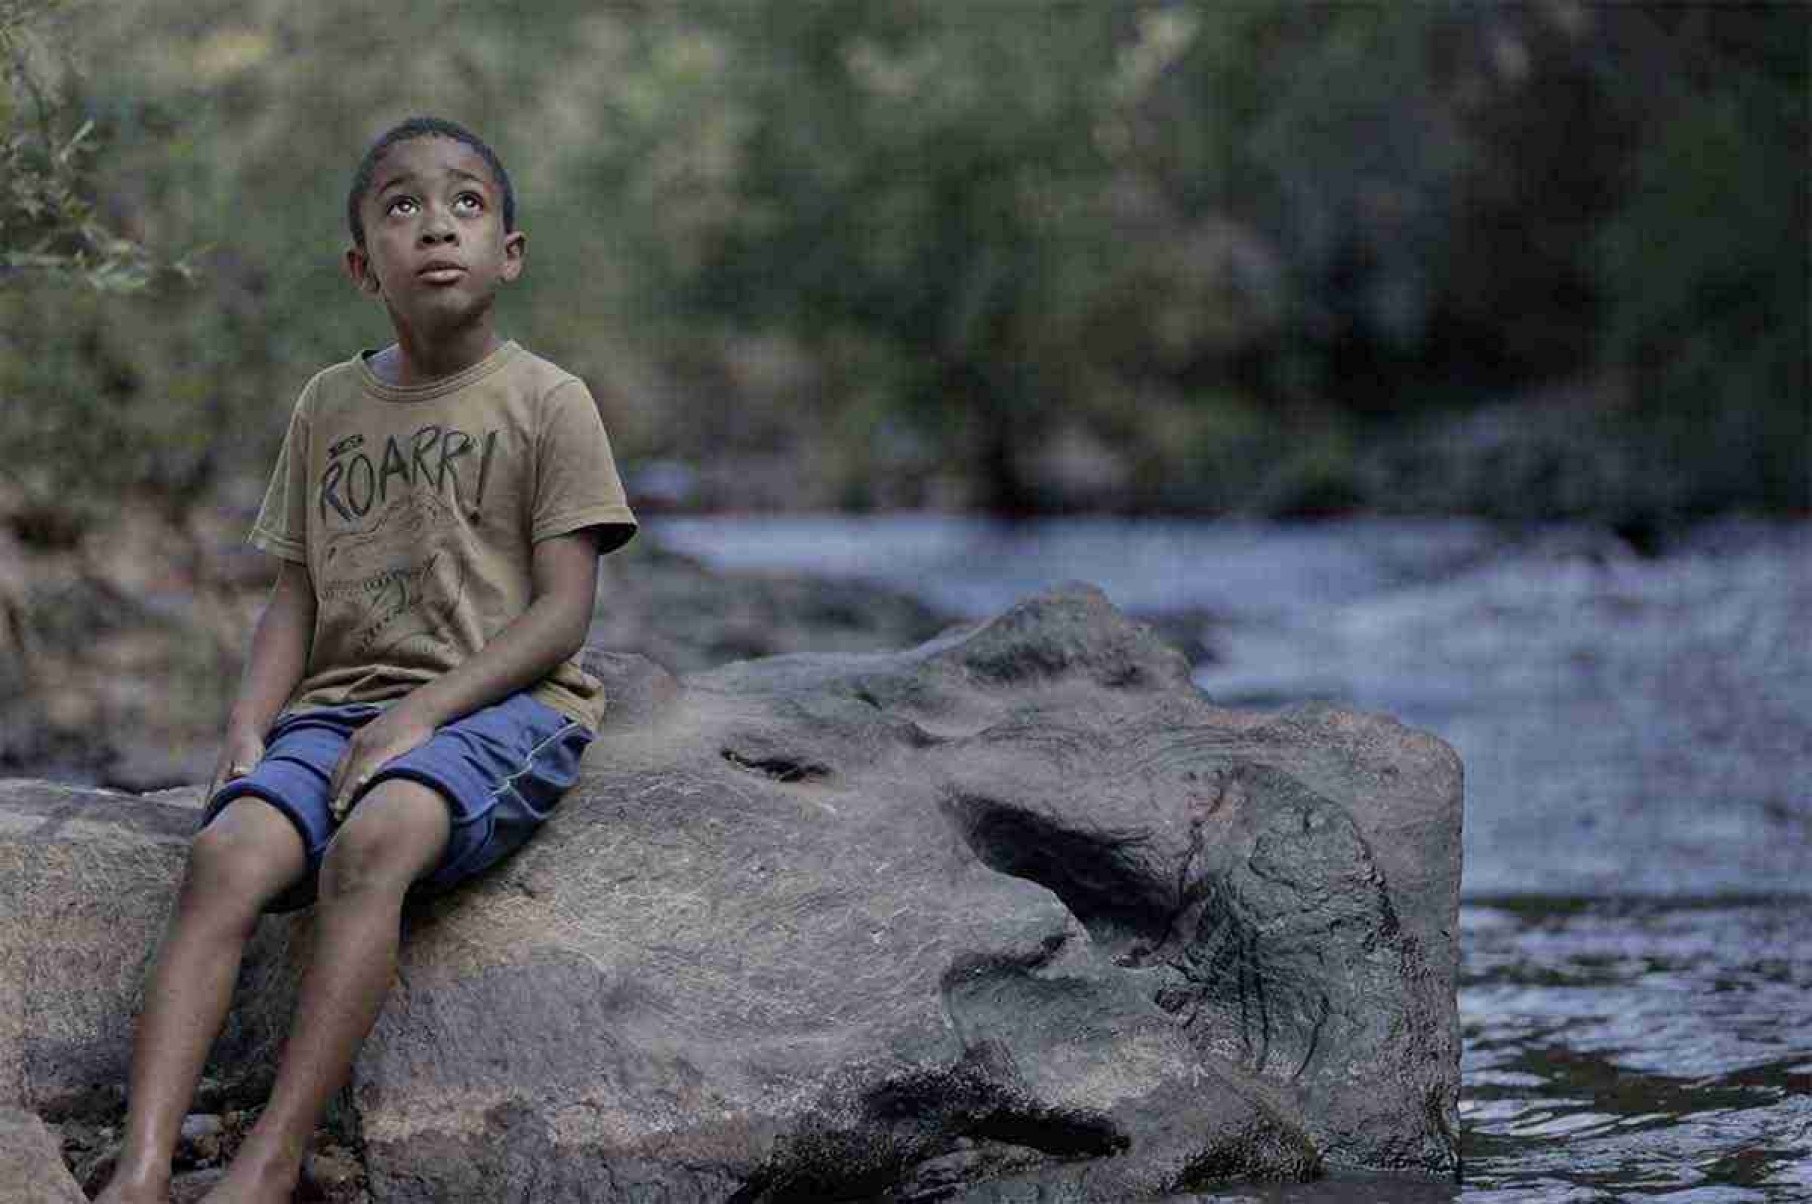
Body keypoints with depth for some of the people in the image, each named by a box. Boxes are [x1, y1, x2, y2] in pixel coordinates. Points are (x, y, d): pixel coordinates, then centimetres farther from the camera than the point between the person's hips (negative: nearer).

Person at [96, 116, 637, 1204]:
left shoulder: (546, 402, 2)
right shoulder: (330, 406, 17)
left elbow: (563, 612, -5)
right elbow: (298, 597, 17)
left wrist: (422, 711, -16)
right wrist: (249, 730, -2)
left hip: (502, 703, -4)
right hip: (343, 705, 4)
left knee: (373, 840, -37)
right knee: (228, 852, -28)